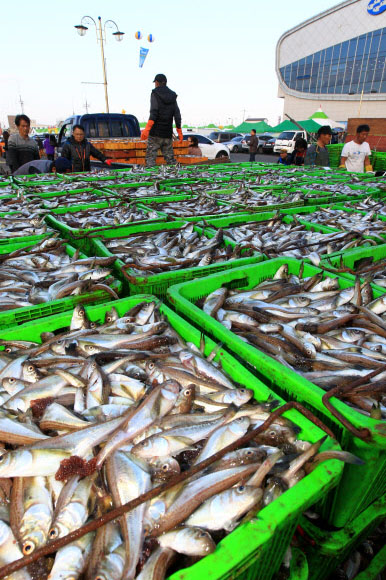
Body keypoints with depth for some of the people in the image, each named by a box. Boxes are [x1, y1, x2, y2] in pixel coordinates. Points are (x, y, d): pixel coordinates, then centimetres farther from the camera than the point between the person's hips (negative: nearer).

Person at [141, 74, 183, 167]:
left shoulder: (155, 93, -2)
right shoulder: (172, 95, 12)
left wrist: (146, 129, -20)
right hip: (168, 133, 5)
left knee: (151, 157, -4)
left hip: (155, 133, -5)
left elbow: (154, 113, -14)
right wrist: (179, 132, 18)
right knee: (170, 158, 10)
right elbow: (177, 115, 11)